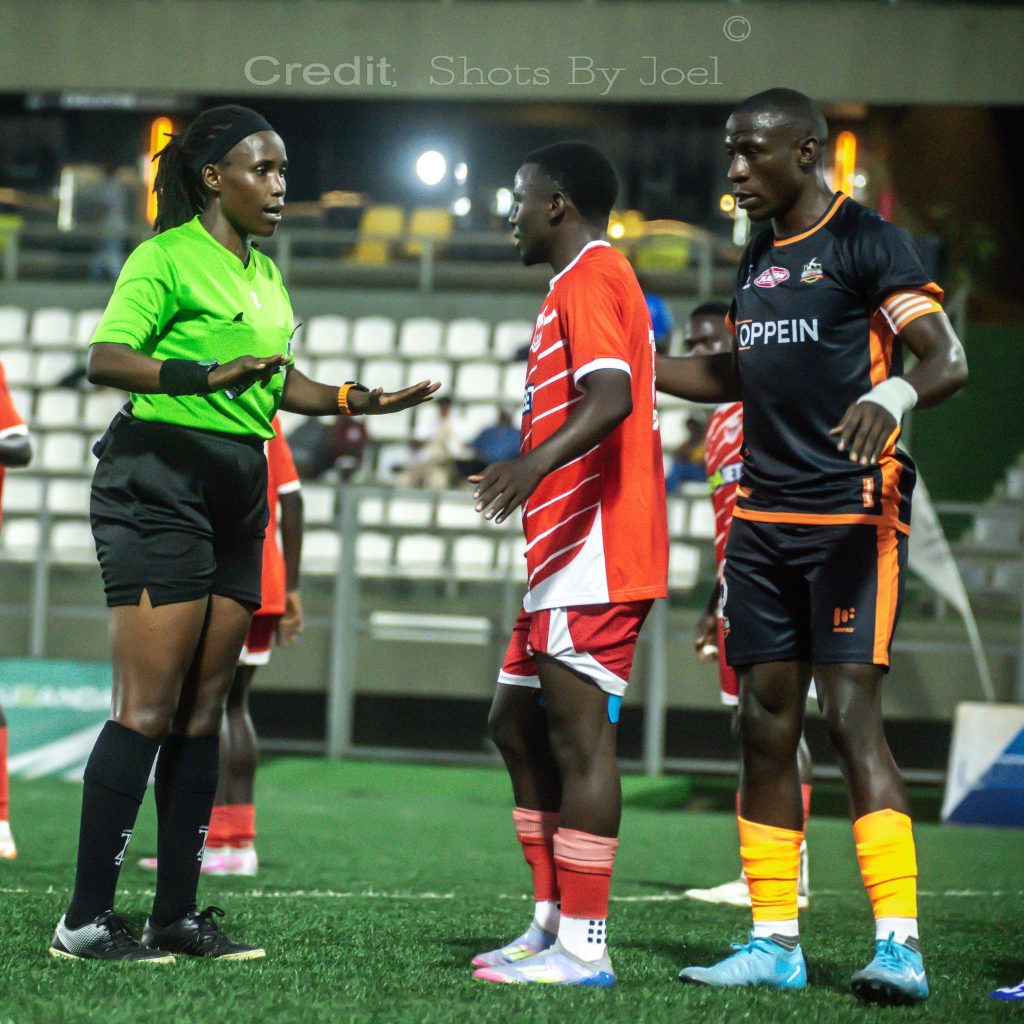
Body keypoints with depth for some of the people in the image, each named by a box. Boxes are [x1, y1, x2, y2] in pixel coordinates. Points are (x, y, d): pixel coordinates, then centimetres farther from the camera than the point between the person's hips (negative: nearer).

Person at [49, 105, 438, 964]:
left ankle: (177, 913, 12)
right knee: (148, 709, -12)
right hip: (159, 481, -9)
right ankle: (86, 919, -10)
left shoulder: (263, 272, 18)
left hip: (237, 496, 9)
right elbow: (105, 358, -18)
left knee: (203, 710, 8)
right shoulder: (167, 256, -8)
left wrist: (359, 401, 18)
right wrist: (205, 375, -31)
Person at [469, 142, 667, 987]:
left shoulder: (588, 277, -10)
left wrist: (539, 459, -41)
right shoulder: (603, 278, 22)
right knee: (516, 722, 15)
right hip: (569, 560, 11)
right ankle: (553, 920, 17)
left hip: (595, 559, -11)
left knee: (581, 738, -11)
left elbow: (611, 395, -26)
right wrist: (529, 467, 38)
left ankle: (584, 949, -12)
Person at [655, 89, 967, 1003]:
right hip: (764, 516, 8)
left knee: (850, 714, -15)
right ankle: (775, 942, 12)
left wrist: (890, 395, -35)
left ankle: (900, 945, -15)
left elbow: (950, 361, -15)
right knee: (766, 725, 6)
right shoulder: (758, 258, 18)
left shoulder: (867, 243, -6)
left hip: (852, 510, -8)